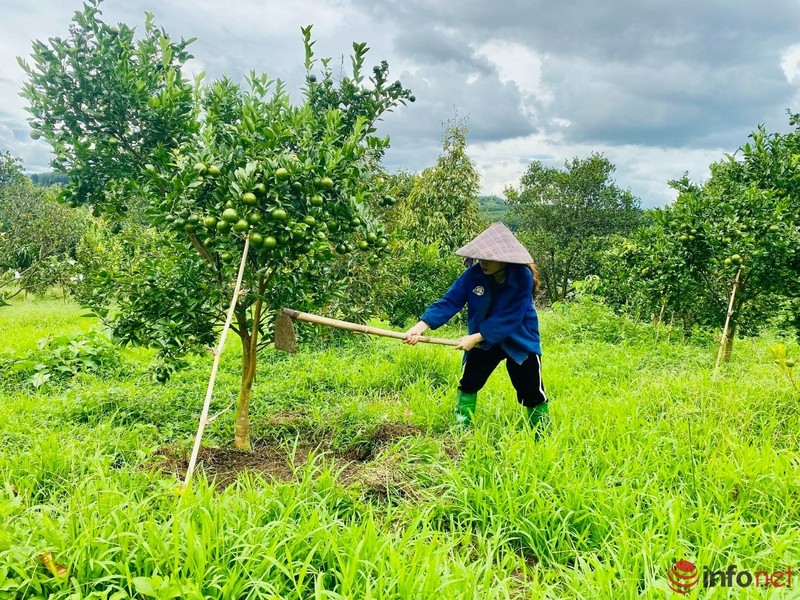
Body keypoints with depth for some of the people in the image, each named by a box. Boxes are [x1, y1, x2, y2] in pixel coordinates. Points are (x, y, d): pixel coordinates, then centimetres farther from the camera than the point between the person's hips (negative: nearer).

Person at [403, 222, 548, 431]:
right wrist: (422, 325, -35)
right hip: (482, 340, 3)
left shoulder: (523, 277, -27)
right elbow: (449, 301, -22)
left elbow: (510, 318, -29)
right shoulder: (474, 274, -19)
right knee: (468, 383, 7)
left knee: (532, 392, 3)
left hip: (520, 341, -3)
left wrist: (476, 337, -32)